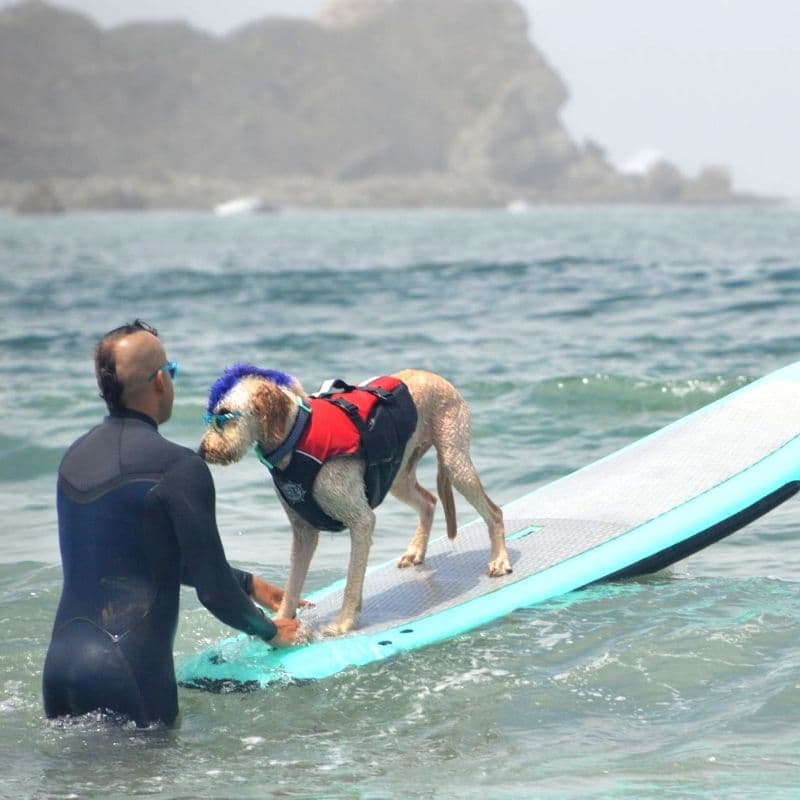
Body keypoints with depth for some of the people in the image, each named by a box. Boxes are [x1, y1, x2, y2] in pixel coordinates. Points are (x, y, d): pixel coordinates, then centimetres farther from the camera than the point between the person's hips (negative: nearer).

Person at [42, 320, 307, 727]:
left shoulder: (75, 456, 13)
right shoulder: (179, 467, -11)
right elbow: (214, 591, -8)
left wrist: (249, 584, 32)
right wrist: (271, 631, 13)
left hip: (58, 661, 7)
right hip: (128, 670, -7)